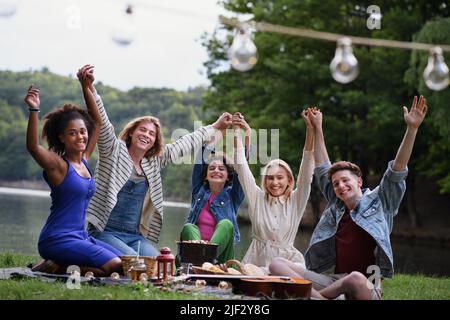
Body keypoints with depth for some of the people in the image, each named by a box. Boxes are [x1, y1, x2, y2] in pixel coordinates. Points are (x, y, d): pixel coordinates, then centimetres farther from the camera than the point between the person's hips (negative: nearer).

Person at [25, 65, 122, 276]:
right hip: (57, 240, -9)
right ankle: (56, 267, -7)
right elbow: (33, 147, -30)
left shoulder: (84, 160, 11)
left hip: (79, 237, 9)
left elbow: (97, 121, 18)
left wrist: (86, 87, 13)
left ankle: (60, 265, 6)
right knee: (115, 266, -19)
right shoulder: (58, 165, -10)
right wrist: (34, 111, -39)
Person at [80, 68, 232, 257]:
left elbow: (185, 144, 25)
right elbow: (102, 122, -14)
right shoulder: (114, 150, 0)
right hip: (105, 232, -5)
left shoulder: (154, 162, 16)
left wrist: (215, 127, 32)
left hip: (136, 237, 5)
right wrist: (90, 89, -30)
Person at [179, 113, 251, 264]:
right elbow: (202, 157, 9)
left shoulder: (232, 196, 13)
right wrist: (221, 131, 11)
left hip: (219, 250, -1)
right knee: (189, 227, -27)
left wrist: (247, 135, -10)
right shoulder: (199, 191, 16)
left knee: (226, 224, -27)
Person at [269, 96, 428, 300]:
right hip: (334, 280, 5)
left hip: (366, 286, -5)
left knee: (355, 279, -43)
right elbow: (323, 169, 28)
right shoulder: (336, 206, 19)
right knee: (277, 265, -11)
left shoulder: (377, 202, 7)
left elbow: (397, 171, -3)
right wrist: (317, 128, 32)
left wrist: (412, 128, -12)